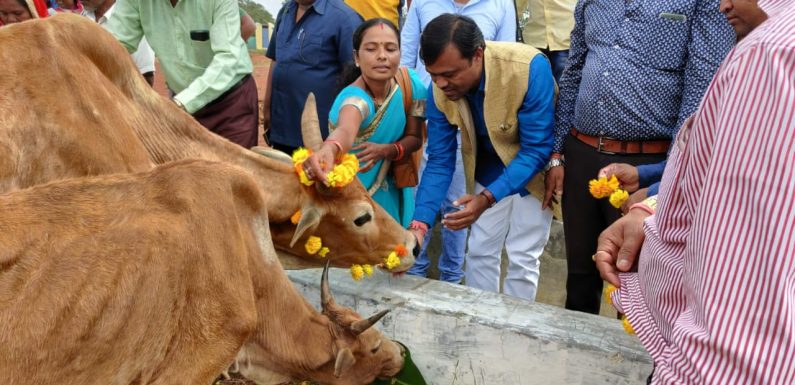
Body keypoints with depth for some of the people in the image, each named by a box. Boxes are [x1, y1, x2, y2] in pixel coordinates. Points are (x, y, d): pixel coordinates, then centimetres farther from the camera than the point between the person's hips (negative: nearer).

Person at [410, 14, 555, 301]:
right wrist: (419, 224, -26)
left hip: (537, 167, -3)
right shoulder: (439, 89, -20)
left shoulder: (530, 67, -34)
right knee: (480, 252, 7)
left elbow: (536, 149, -29)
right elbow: (439, 161, -14)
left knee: (522, 257, 0)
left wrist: (487, 199, -40)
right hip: (489, 169, 4)